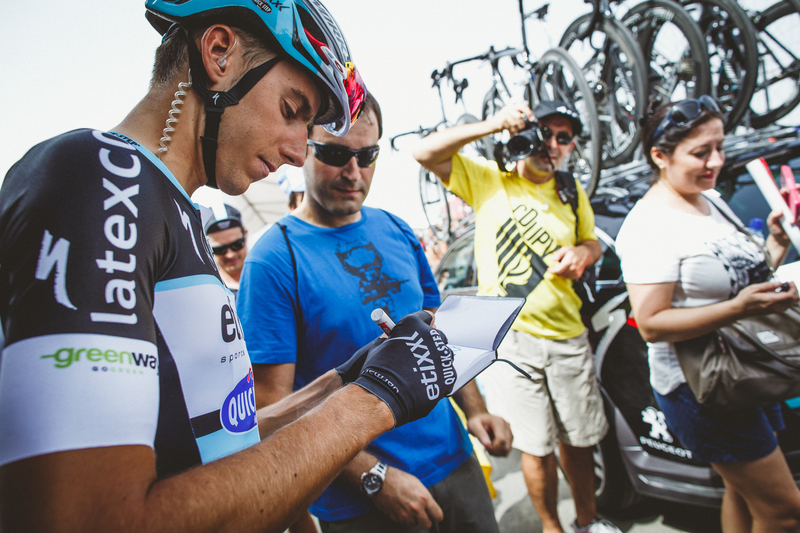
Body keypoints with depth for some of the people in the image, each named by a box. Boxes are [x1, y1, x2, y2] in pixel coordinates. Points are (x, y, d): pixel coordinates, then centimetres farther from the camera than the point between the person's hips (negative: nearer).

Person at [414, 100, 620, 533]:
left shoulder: (572, 192, 11)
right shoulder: (489, 179, -3)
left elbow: (592, 241, 22)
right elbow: (425, 153, -12)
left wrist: (583, 253, -4)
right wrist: (492, 125, -22)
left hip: (567, 335, 4)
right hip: (508, 336, -4)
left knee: (579, 440, 17)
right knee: (537, 447, 6)